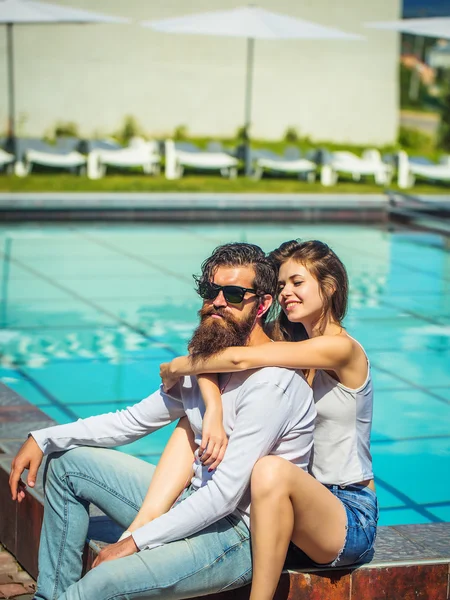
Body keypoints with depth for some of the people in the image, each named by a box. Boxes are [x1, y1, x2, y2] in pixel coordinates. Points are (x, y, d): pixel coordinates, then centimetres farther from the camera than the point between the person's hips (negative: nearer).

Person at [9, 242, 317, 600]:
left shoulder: (271, 383, -21)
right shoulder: (205, 359, 8)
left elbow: (225, 493, -24)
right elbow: (134, 420, 16)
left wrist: (135, 542, -20)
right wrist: (45, 439, 6)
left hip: (241, 534, -9)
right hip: (198, 502, 10)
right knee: (68, 461, 11)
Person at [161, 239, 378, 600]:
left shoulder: (342, 348, -14)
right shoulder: (290, 343, 10)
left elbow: (240, 359, -22)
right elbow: (210, 358, -3)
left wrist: (177, 368, -8)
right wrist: (214, 412, -22)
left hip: (350, 517, -8)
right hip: (309, 506, 8)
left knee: (272, 469, -38)